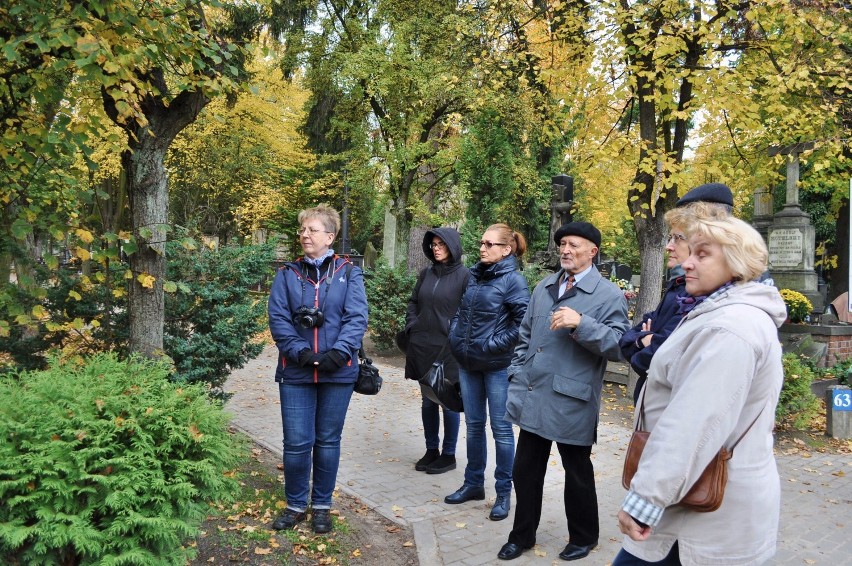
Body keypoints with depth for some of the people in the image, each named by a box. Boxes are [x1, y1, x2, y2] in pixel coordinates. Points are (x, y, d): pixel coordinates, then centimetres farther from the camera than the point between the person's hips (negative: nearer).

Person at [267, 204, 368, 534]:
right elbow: (278, 318, -2)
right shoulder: (287, 275, 6)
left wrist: (338, 353, -20)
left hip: (338, 372, 0)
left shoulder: (349, 273, 2)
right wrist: (299, 352, -16)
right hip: (295, 372, 1)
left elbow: (357, 318, -7)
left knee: (328, 441, 11)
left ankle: (322, 505, 28)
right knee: (297, 443, 2)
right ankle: (296, 505, 24)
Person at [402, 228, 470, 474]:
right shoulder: (426, 274, 10)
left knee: (448, 402, 4)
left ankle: (448, 455, 18)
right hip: (422, 347, 5)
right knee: (428, 401, 13)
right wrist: (411, 326, 7)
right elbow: (413, 303, 19)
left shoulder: (464, 275, -7)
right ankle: (431, 451, 26)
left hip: (448, 349, -5)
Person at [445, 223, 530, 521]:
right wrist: (457, 338, 6)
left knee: (500, 427, 5)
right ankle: (473, 483, 30)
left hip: (497, 365, -6)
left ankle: (504, 493, 17)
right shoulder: (474, 275, 7)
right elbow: (461, 312, 18)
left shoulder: (512, 280, -12)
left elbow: (524, 321, -18)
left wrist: (496, 344, -16)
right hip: (468, 363, 6)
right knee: (474, 425, 15)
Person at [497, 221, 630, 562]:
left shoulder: (609, 295, -8)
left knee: (578, 475, 14)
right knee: (525, 471, 15)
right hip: (534, 399, 6)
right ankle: (522, 535, 34)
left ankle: (583, 538, 36)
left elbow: (618, 346, -16)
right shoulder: (543, 288, 11)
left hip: (572, 403, -5)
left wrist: (582, 324, -27)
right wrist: (517, 378, 10)